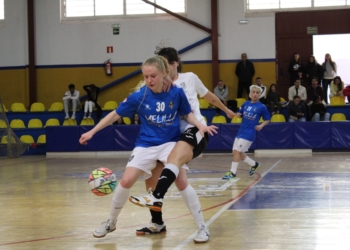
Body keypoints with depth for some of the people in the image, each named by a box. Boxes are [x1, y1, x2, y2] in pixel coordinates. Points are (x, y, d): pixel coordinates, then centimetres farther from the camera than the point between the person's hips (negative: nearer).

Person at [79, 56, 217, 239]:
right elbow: (115, 114, -3)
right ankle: (111, 222, 14)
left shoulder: (177, 92, -12)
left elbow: (188, 114, 3)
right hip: (146, 145, 1)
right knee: (126, 181, -10)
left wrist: (200, 125, -17)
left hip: (171, 143, 0)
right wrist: (92, 132, -4)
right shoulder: (139, 96, -13)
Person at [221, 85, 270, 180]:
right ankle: (254, 164, 31)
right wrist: (237, 114, -6)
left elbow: (267, 120, 4)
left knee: (237, 151, -13)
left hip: (249, 133, -6)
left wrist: (261, 125, -15)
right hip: (241, 132, 6)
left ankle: (232, 172, -2)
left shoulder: (262, 107, -5)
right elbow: (239, 114, 17)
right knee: (237, 152, 11)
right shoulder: (246, 104, 8)